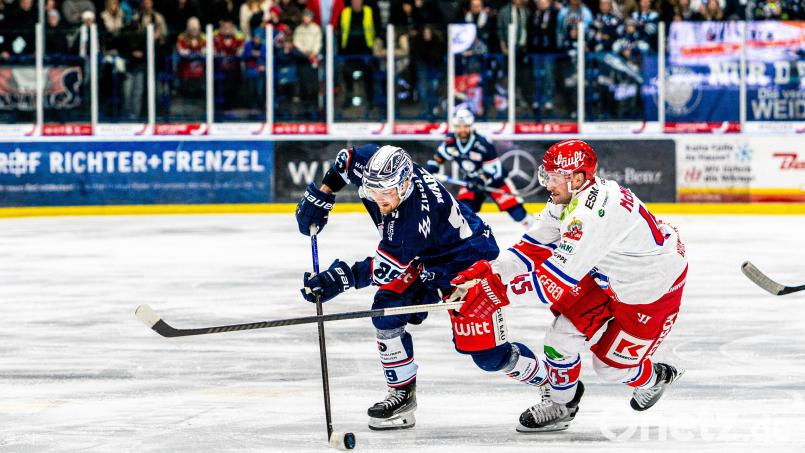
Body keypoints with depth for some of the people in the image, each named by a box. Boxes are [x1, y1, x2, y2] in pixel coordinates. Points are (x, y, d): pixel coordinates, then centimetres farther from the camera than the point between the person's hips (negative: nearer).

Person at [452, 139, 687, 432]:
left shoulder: (592, 213, -37)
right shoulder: (566, 200, -7)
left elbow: (558, 278, -39)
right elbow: (534, 248, -4)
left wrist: (499, 291, -40)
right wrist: (488, 271, -16)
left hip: (653, 292, -8)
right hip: (610, 278, 9)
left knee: (610, 366, 3)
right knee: (565, 330, 0)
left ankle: (653, 379, 35)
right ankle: (559, 403, 21)